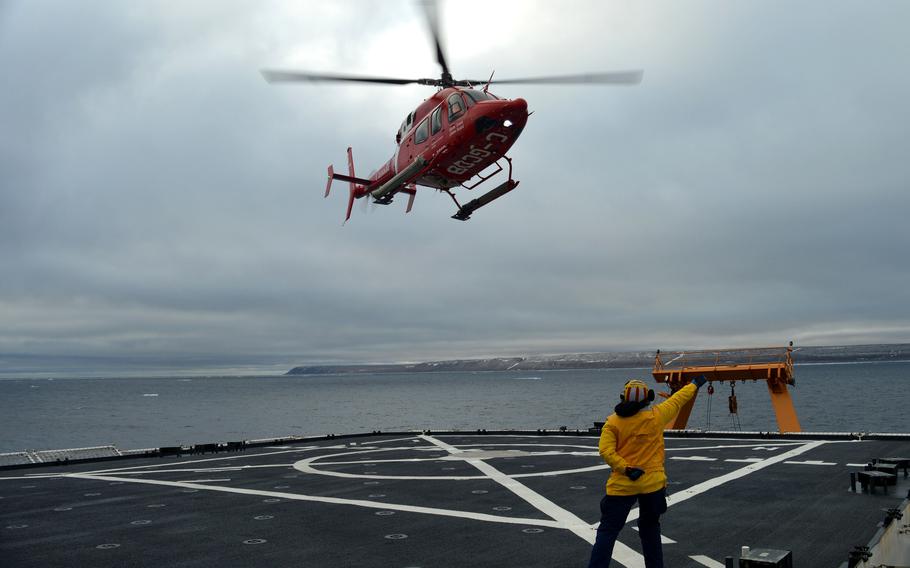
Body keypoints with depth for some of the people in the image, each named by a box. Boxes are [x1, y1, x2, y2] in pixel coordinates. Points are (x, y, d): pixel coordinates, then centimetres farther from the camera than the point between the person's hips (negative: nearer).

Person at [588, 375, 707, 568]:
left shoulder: (613, 422, -5)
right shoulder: (656, 416, -5)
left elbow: (606, 450, -16)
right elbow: (678, 400, 11)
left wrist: (626, 469, -15)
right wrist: (695, 384, 26)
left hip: (621, 485, -1)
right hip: (652, 483, 1)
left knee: (608, 530, 2)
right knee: (650, 529, 20)